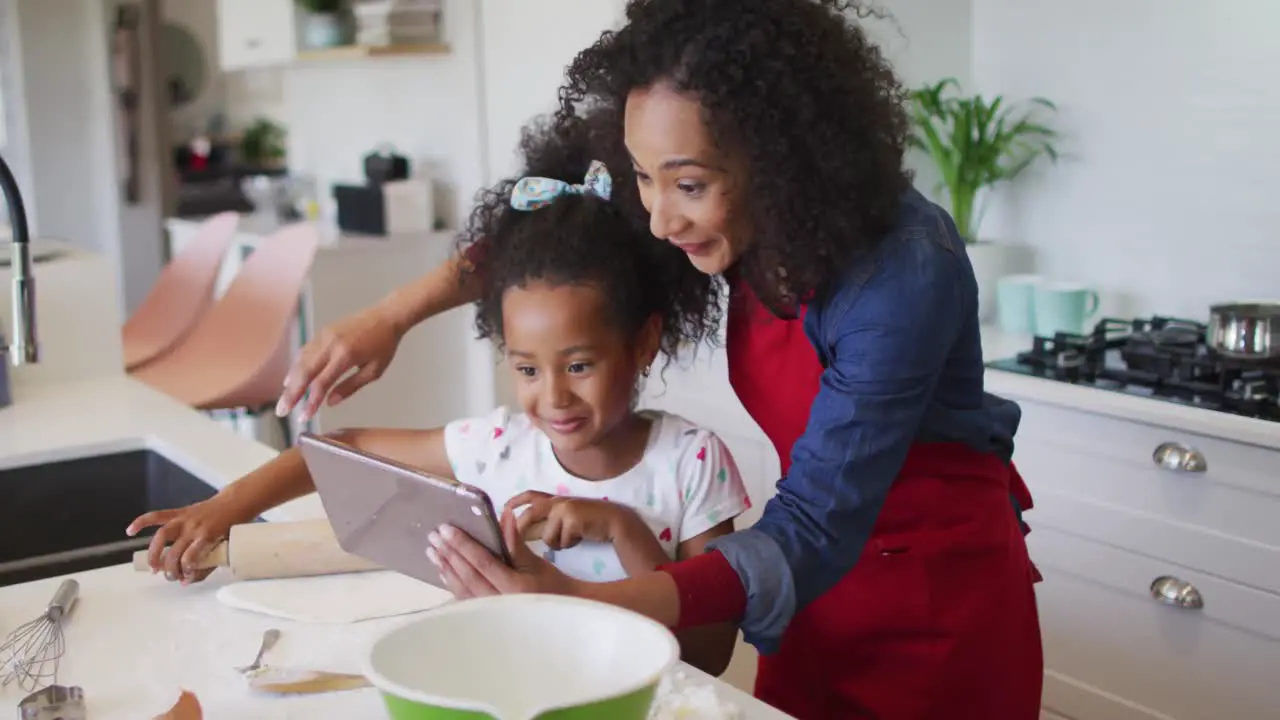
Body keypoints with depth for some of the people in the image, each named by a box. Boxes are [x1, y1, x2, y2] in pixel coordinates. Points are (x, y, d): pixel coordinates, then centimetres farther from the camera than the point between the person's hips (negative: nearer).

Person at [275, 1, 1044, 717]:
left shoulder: (902, 275, -31)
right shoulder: (756, 220, -13)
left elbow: (816, 530, -35)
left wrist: (582, 605, -47)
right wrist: (394, 314, -11)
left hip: (941, 595, -5)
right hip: (833, 569, 5)